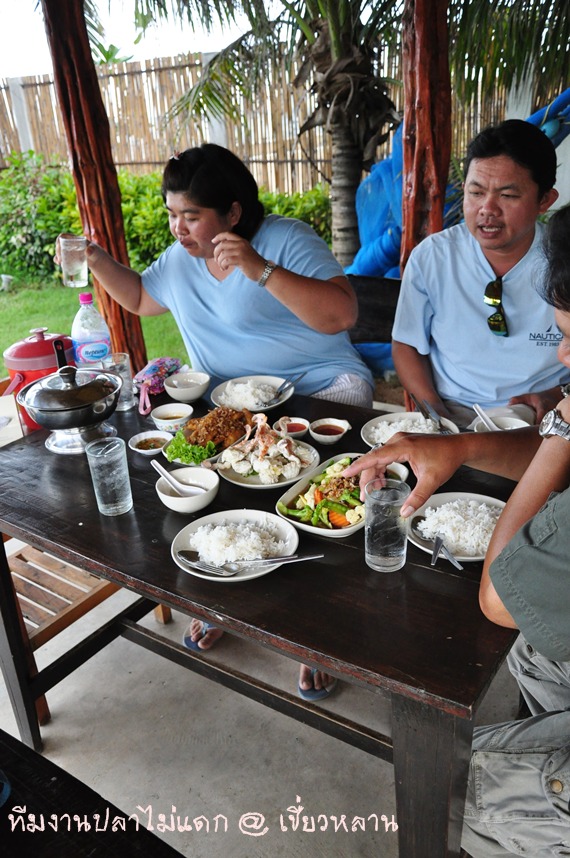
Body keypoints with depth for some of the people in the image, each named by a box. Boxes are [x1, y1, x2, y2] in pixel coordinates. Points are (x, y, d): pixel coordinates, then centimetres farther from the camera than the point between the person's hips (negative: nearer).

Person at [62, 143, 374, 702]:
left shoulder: (287, 240, -8)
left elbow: (342, 314, -20)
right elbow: (140, 298, 30)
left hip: (323, 385, -5)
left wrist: (260, 269, -28)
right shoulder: (180, 259, 13)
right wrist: (97, 261, 13)